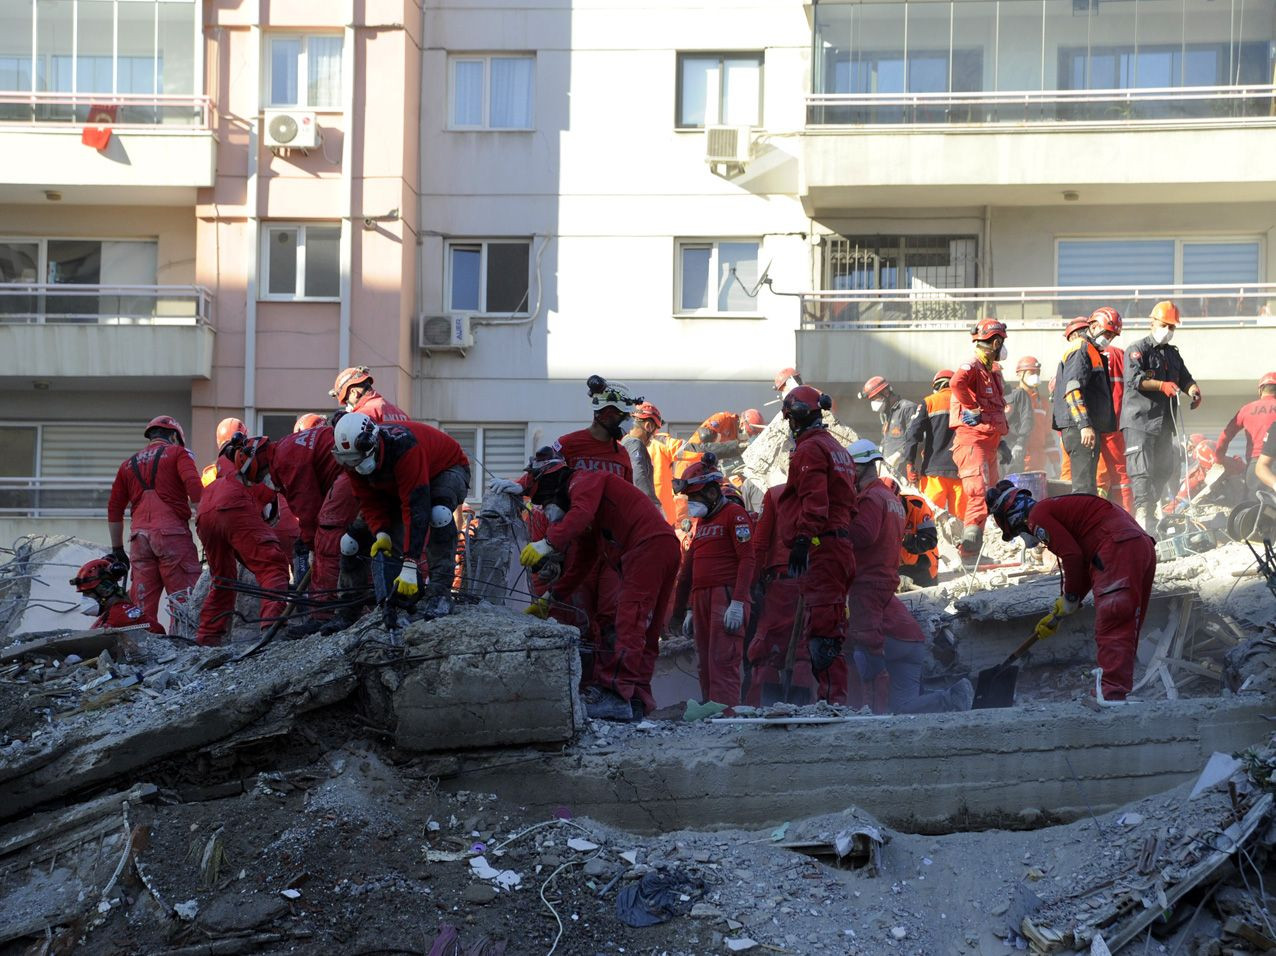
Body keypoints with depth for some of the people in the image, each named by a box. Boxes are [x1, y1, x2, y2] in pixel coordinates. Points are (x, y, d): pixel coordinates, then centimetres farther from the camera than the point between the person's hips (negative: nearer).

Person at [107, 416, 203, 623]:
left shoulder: (129, 464, 24)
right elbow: (194, 487, -9)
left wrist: (117, 548, 31)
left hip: (140, 537, 5)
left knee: (143, 604, 5)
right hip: (172, 533, -5)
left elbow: (114, 508, 25)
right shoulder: (177, 453, 9)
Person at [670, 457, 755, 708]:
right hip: (701, 599, 8)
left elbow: (747, 560, -12)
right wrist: (689, 609, 23)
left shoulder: (734, 514, -2)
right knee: (705, 666, 4)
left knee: (723, 662, -16)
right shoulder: (702, 520, 24)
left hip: (726, 595, -8)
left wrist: (738, 603, -20)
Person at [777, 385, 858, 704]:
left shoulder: (810, 449, -7)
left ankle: (833, 696, -19)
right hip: (841, 544, 10)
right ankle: (834, 697, 13)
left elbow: (814, 500, -19)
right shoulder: (837, 449, 25)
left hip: (819, 547, -10)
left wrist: (802, 539, -25)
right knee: (830, 627, 12)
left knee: (821, 628, -14)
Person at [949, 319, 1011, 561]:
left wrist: (1000, 441, 23)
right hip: (972, 442, -10)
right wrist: (973, 407, -23)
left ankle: (975, 551, 22)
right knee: (980, 495, -20)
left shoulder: (992, 374, 22)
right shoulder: (972, 368, -10)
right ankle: (969, 548, -24)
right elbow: (957, 382, -34)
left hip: (988, 444, 10)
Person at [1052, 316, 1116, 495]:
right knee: (1085, 487, -15)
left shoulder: (1086, 350, 26)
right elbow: (1072, 389, -18)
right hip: (1079, 427, -10)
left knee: (1085, 485, 11)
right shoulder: (1080, 349, -5)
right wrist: (1085, 425, -25)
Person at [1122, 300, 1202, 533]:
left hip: (1164, 423, 8)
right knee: (1141, 470, -14)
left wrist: (1194, 390, -7)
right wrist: (1162, 385, -31)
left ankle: (1151, 512, 22)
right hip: (1139, 420, -8)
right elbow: (1134, 379, -18)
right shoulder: (1138, 350, -3)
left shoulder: (1173, 354, 21)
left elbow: (1185, 379, 17)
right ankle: (1143, 514, -19)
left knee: (1163, 470, 11)